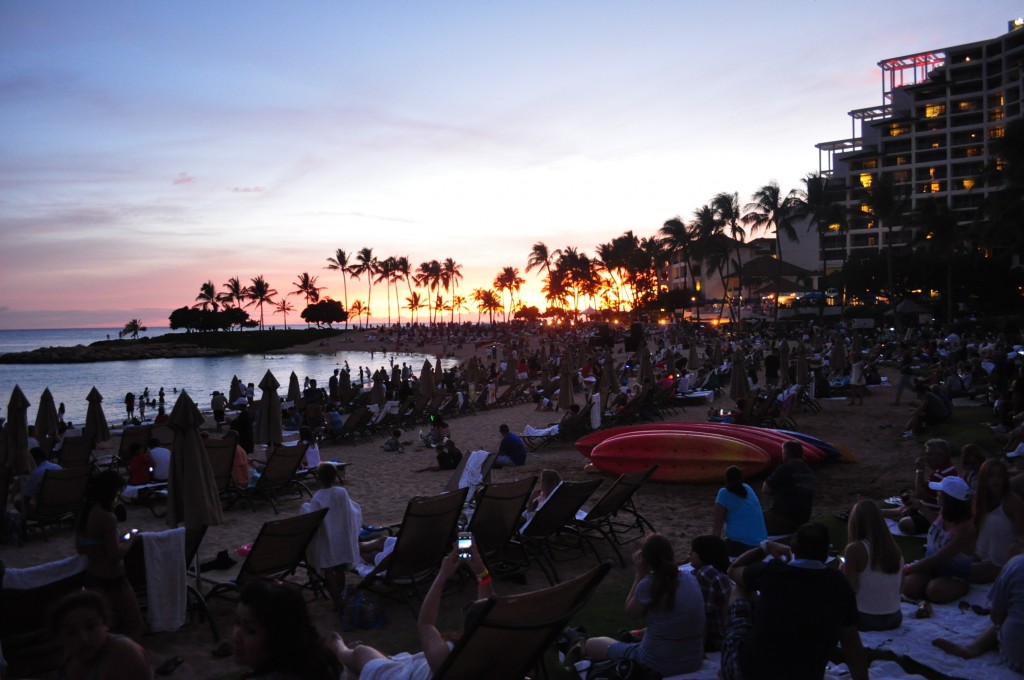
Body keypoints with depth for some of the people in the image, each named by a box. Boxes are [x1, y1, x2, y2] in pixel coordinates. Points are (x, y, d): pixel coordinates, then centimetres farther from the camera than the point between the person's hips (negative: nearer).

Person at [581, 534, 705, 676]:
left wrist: (639, 574, 0)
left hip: (658, 665, -6)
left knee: (590, 645, 13)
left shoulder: (649, 584, -18)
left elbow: (630, 610, 1)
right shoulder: (690, 578, 0)